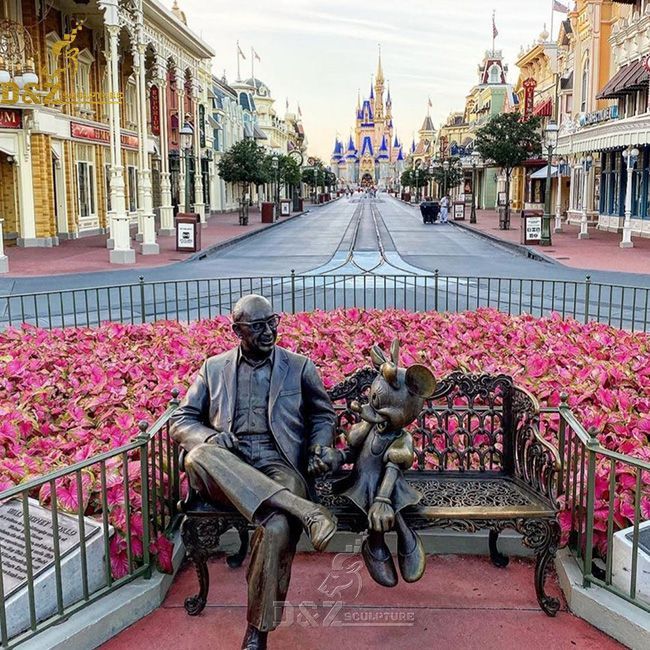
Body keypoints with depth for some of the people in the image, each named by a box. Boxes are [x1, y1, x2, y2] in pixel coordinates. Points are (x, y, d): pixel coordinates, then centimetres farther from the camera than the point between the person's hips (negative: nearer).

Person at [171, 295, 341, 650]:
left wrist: (320, 446, -2)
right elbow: (181, 420, 14)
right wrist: (209, 437, -9)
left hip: (278, 467, -1)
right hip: (226, 469, 2)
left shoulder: (299, 366, 12)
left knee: (277, 529, -34)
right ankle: (304, 510, -36)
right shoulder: (214, 368, 15)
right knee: (198, 456, -35)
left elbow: (323, 415, 21)